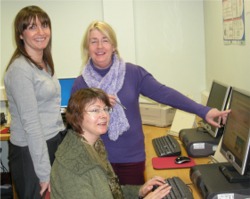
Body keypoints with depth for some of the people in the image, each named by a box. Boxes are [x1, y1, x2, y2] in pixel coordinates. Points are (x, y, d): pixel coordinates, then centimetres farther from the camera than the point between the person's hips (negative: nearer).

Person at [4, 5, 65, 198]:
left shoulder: (45, 63, 9)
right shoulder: (20, 68, -17)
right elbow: (30, 122, -20)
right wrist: (44, 172, -19)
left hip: (54, 143, 8)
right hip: (30, 151, -8)